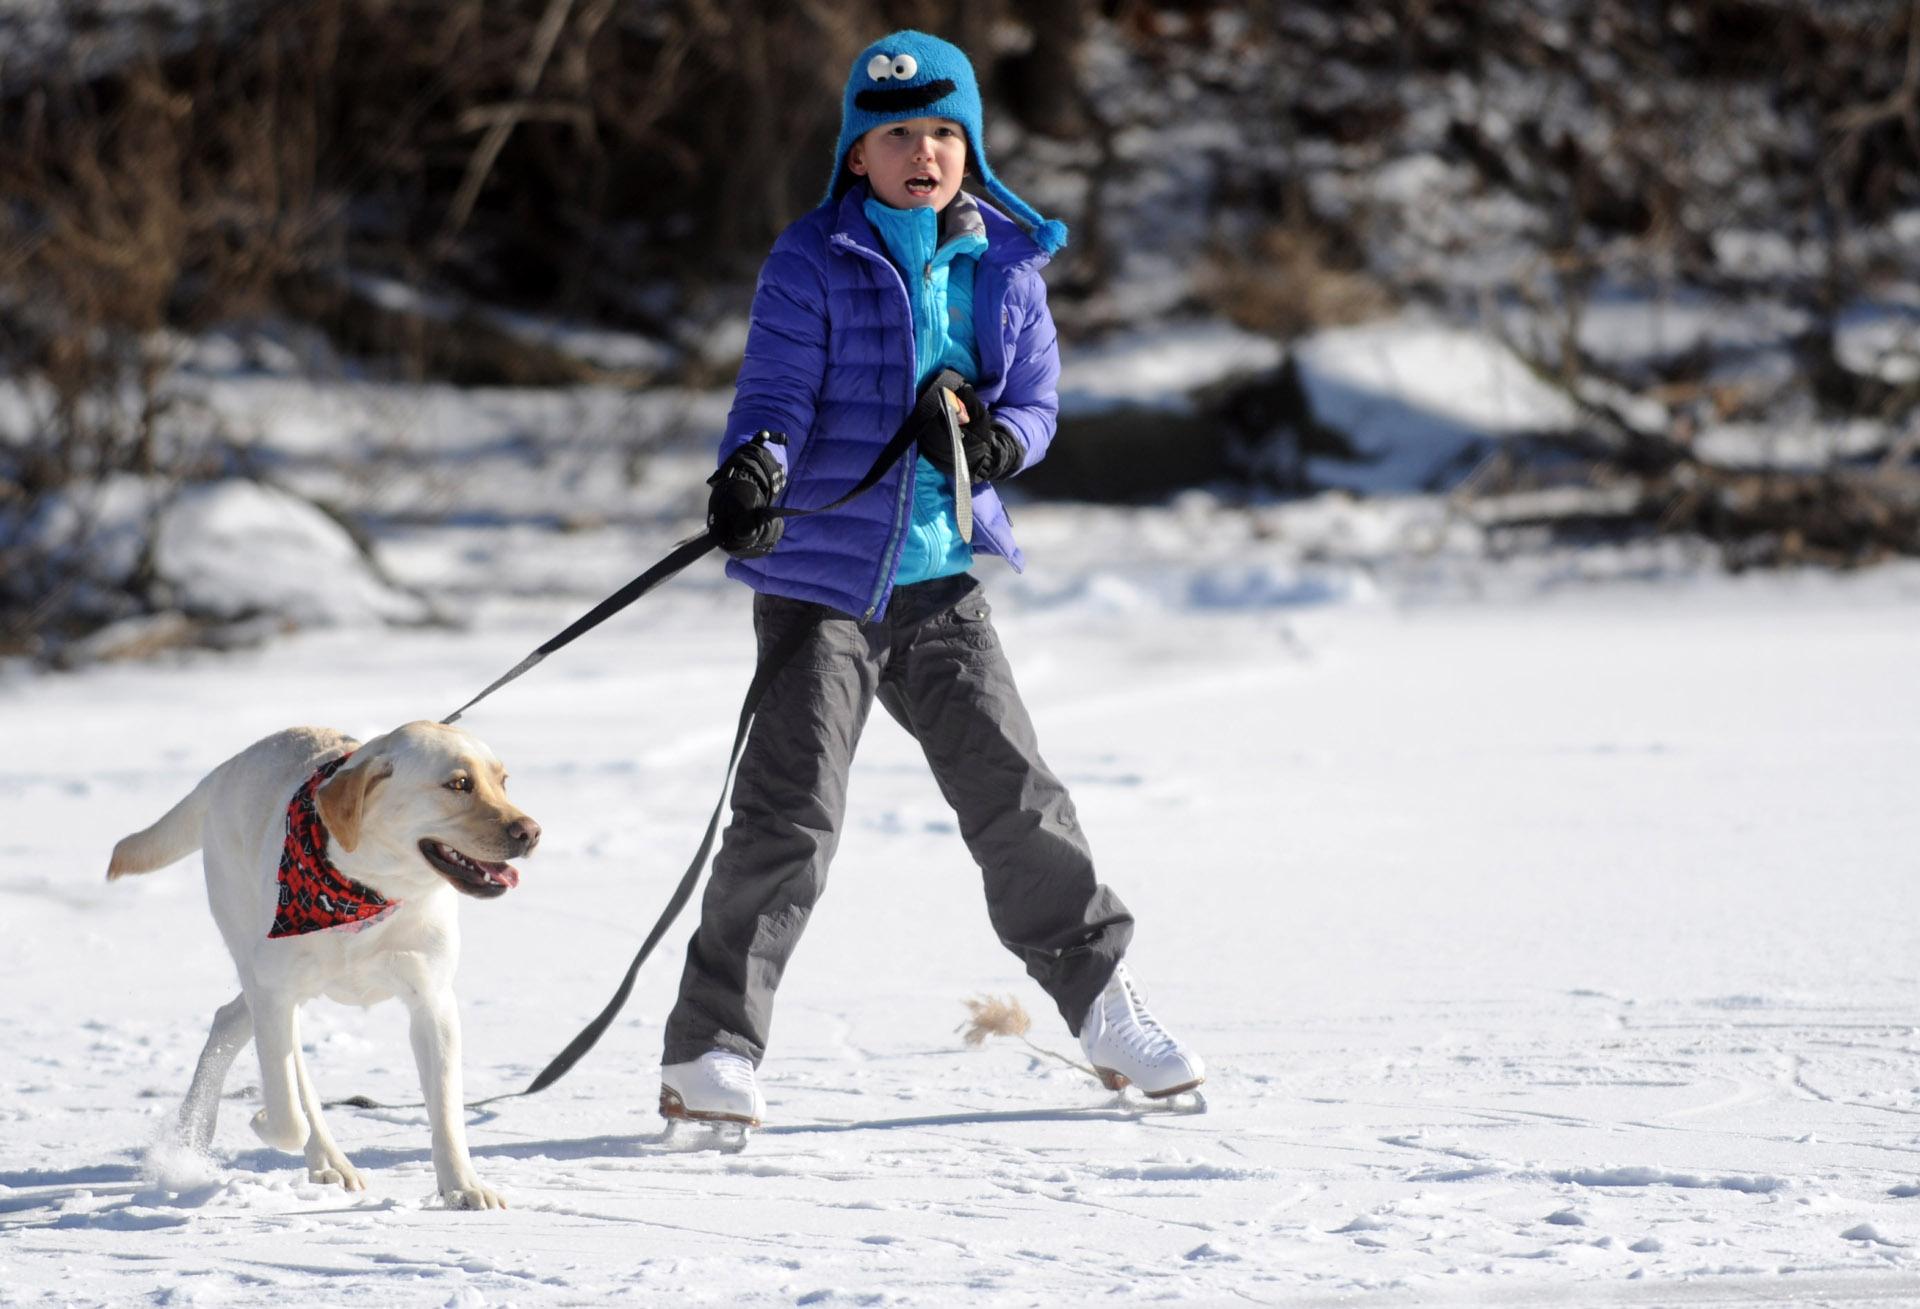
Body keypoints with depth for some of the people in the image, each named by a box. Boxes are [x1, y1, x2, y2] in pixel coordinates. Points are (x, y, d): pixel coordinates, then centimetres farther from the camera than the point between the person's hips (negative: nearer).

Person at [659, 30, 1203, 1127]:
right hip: (824, 575, -4)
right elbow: (779, 394, -13)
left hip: (945, 581, 4)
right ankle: (712, 1047, -5)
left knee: (1014, 792, 9)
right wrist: (752, 470, -35)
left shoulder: (1007, 267, 7)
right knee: (793, 812, -11)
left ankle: (1102, 1002, 24)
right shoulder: (815, 262, -7)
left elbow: (1037, 396, 12)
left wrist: (999, 439, -11)